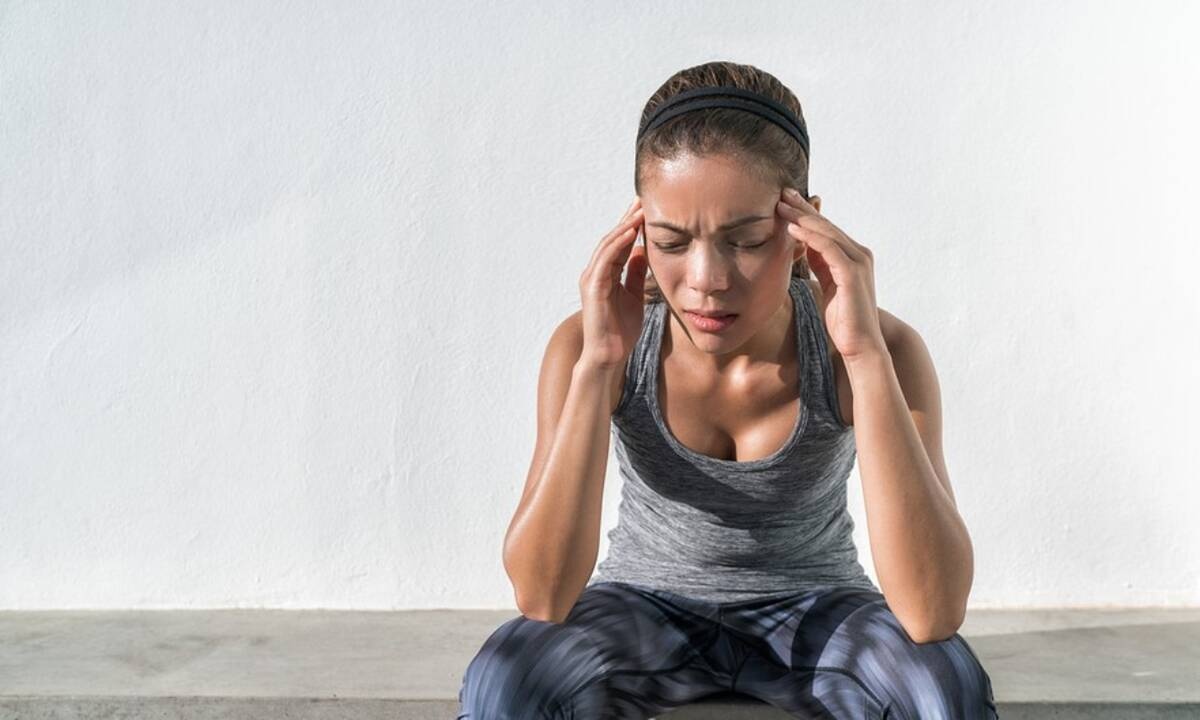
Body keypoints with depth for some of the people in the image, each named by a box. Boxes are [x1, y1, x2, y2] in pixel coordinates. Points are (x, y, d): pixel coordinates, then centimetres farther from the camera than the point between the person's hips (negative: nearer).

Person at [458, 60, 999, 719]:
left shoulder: (879, 350, -21)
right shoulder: (589, 345, -19)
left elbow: (933, 613, -32)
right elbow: (542, 597, -26)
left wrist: (865, 354, -38)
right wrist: (597, 365, -34)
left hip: (815, 609, 0)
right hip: (647, 606, 0)